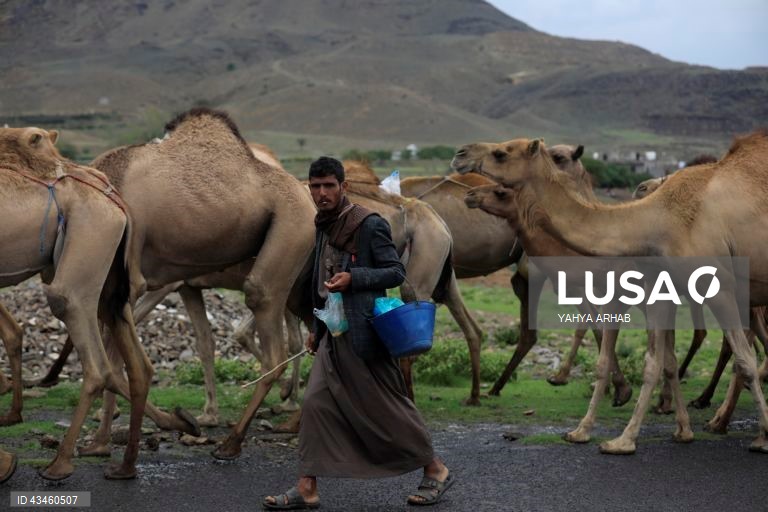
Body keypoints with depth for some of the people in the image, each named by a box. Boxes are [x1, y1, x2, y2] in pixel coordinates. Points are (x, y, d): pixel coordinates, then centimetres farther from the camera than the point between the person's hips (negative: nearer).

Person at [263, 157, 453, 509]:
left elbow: (396, 272, -12)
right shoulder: (324, 226, 12)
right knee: (316, 405, 0)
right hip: (333, 335, 7)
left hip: (363, 334, -7)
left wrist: (353, 278, -25)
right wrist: (318, 329, 21)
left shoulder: (369, 225, -12)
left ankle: (435, 470, 18)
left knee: (387, 407, 1)